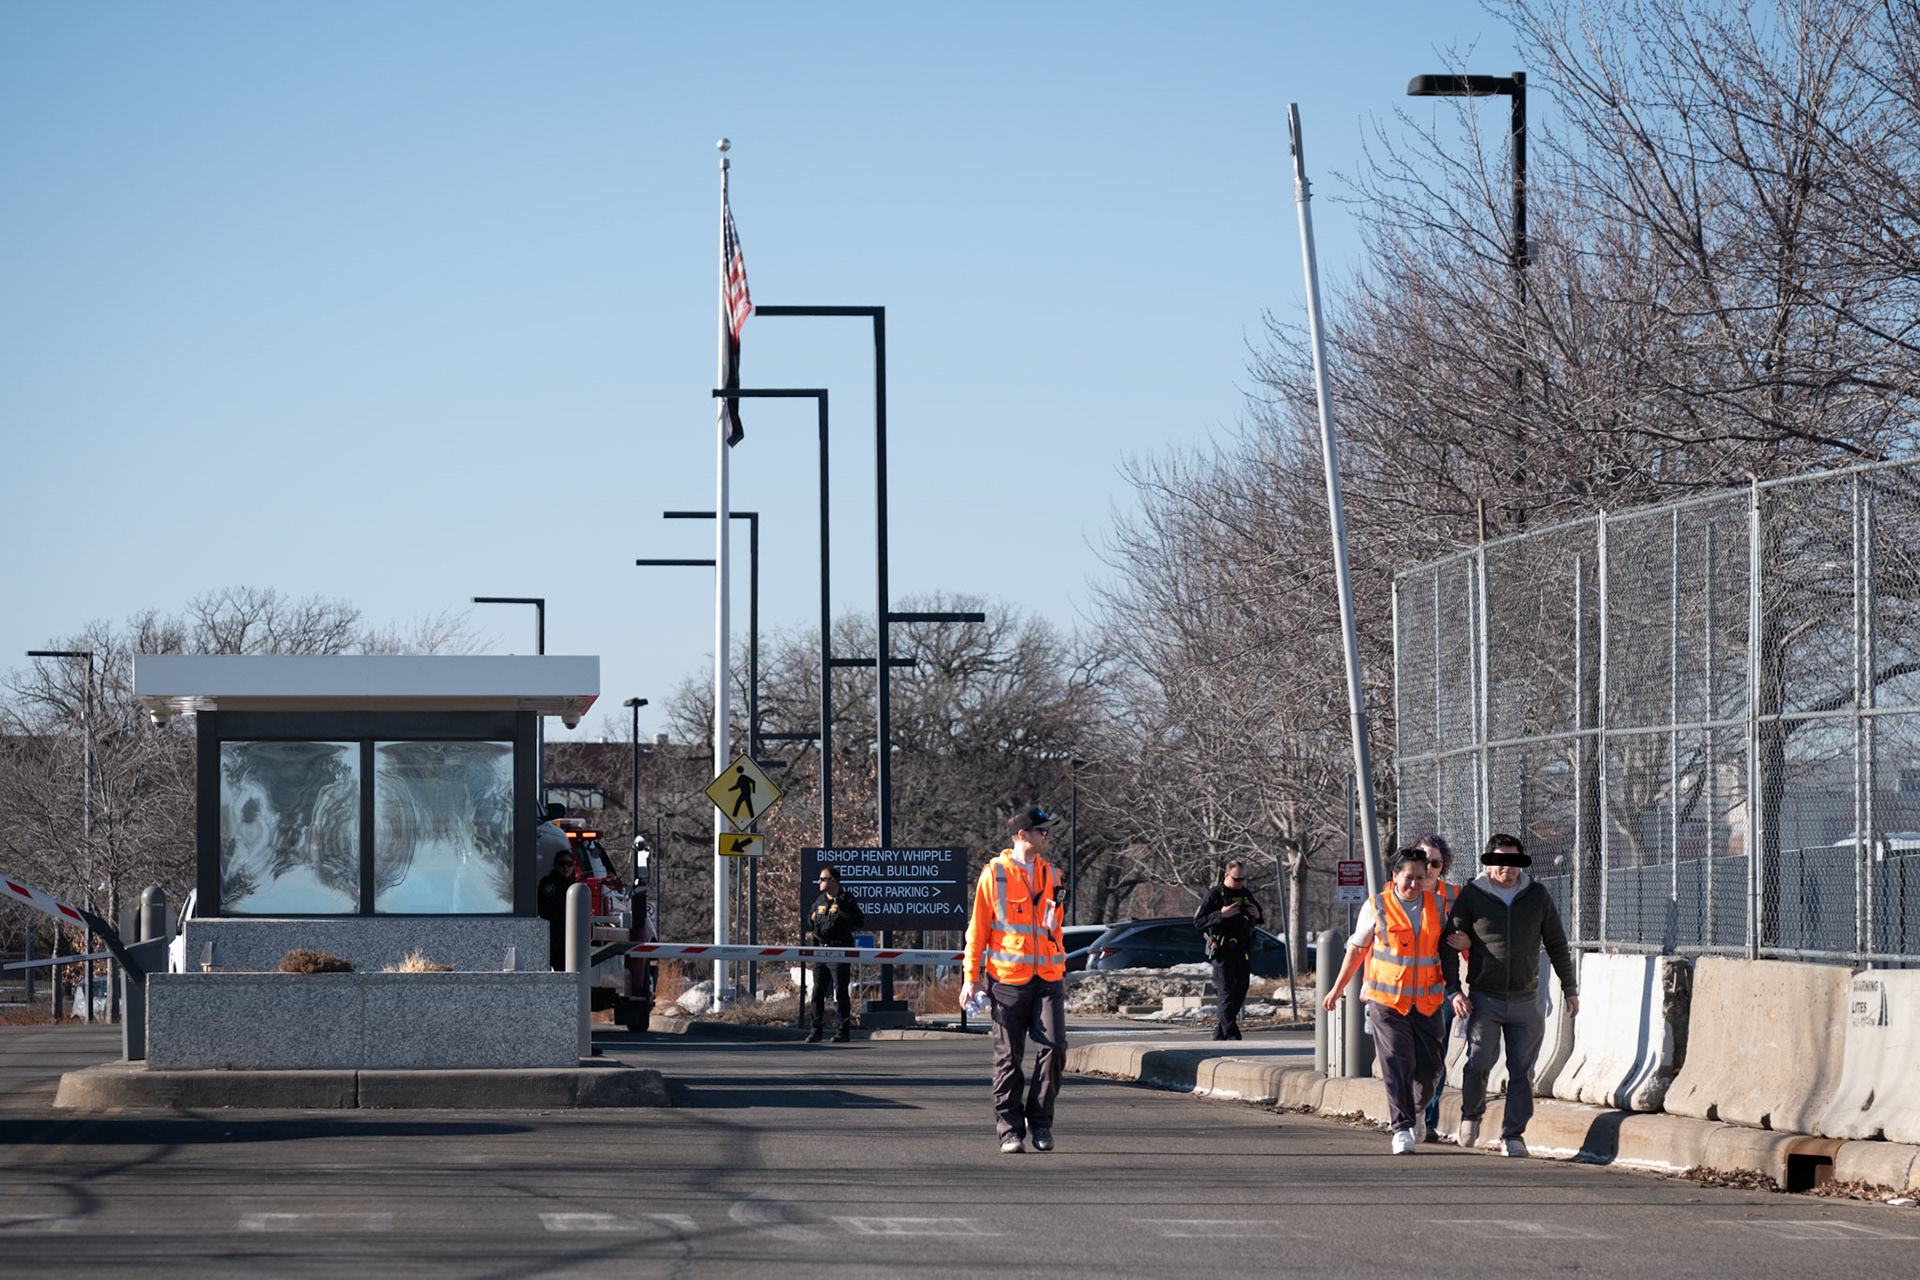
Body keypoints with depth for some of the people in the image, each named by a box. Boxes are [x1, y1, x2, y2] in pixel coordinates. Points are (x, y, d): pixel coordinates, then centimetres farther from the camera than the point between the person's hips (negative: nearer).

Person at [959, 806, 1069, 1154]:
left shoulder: (1050, 874, 13)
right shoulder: (994, 874, -1)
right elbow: (978, 928, 1)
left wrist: (1061, 972, 22)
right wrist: (972, 975, -3)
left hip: (1047, 978, 3)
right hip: (1008, 979, -3)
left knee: (1054, 1046, -9)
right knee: (1009, 1057, 1)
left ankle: (1040, 1121, 5)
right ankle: (1010, 1130, 8)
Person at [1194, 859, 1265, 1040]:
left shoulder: (1246, 894, 12)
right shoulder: (1214, 895, -6)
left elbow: (1262, 916, 25)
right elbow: (1198, 922, -12)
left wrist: (1258, 915, 1)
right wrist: (1221, 915, -23)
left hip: (1243, 953, 6)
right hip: (1223, 952, -6)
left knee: (1240, 992, 9)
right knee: (1227, 994, -9)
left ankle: (1220, 1032, 22)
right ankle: (1231, 1035, -11)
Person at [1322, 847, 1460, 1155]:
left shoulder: (1436, 906, 7)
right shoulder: (1376, 907, -1)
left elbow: (1449, 946, 19)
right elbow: (1357, 949, 10)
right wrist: (1337, 989, 15)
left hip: (1426, 1002, 3)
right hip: (1387, 1001, -3)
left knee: (1429, 1065, 4)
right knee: (1397, 1064, -12)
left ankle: (1417, 1111, 33)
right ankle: (1402, 1129, -10)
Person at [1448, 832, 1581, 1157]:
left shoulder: (1537, 896, 6)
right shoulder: (1472, 896, 0)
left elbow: (1556, 944, 15)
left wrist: (1570, 987, 17)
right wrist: (1454, 991, -5)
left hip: (1525, 1001, 2)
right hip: (1484, 999, -2)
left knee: (1522, 1071, 1)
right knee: (1479, 1062, -13)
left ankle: (1513, 1134, 10)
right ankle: (1471, 1114, 14)